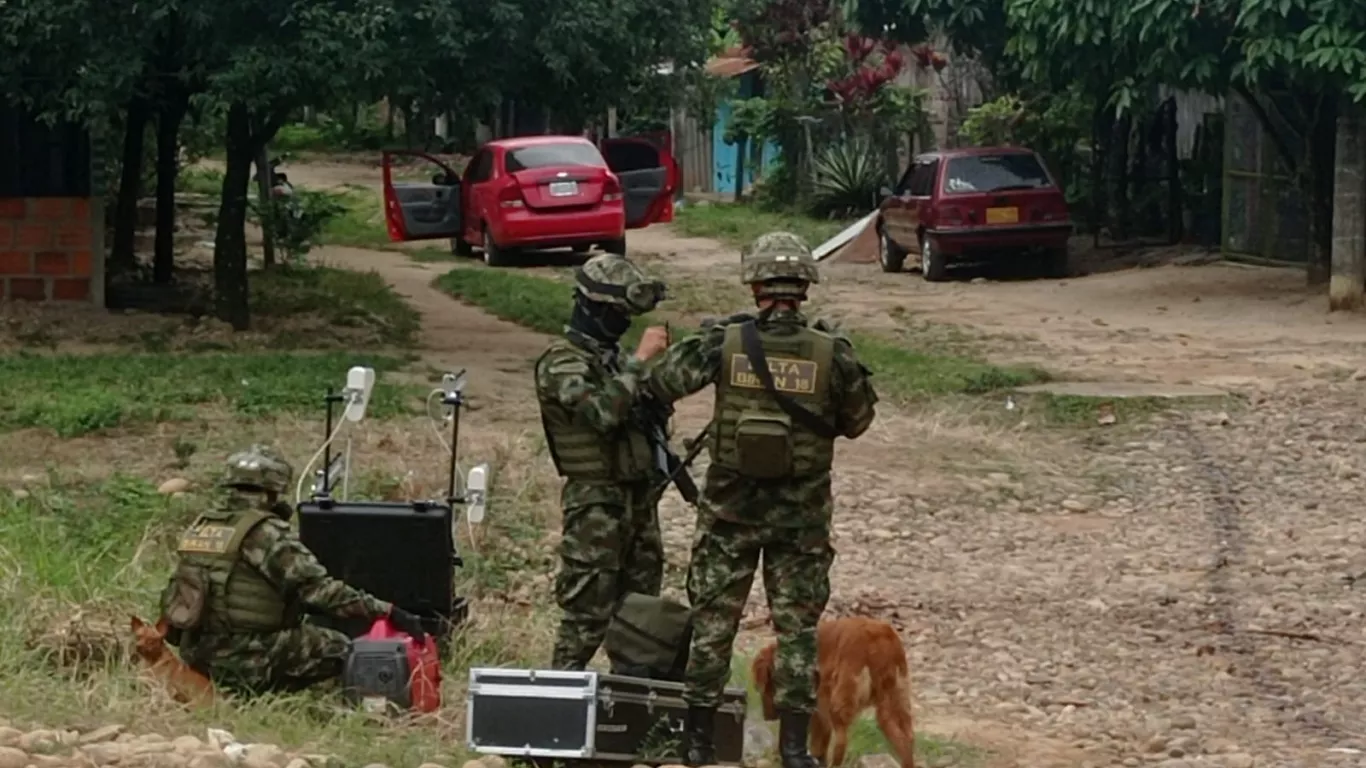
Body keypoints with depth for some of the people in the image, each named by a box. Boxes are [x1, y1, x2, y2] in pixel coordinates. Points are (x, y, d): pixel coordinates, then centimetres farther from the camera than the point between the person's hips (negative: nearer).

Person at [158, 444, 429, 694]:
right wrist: (388, 611, -24)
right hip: (247, 662, -8)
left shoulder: (199, 528, 7)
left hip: (198, 659, 8)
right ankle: (261, 687, -6)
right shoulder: (267, 534, -15)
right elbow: (321, 590, -22)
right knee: (340, 649, 2)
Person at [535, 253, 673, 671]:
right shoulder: (562, 361, -12)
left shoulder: (611, 355, 15)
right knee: (587, 612, -8)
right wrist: (638, 360, -24)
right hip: (596, 500, -9)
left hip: (638, 494, 9)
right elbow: (603, 412, -28)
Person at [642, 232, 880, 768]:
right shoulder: (831, 352, -11)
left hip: (731, 507, 0)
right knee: (797, 627, 9)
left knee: (713, 620, 11)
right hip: (801, 514, 0)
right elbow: (857, 421, 2)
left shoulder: (724, 342, -11)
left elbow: (659, 385, -4)